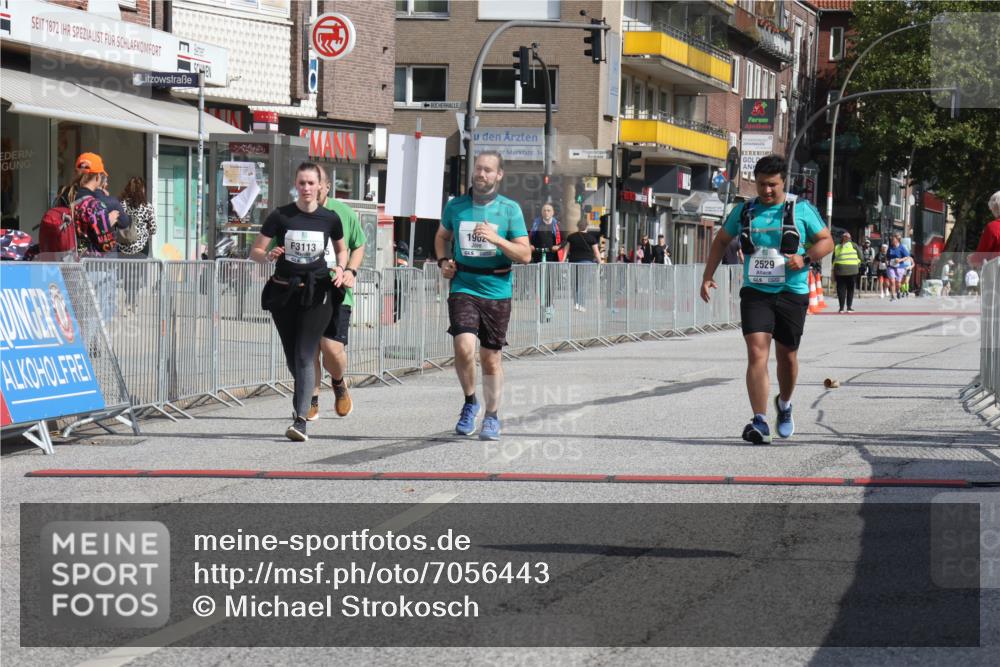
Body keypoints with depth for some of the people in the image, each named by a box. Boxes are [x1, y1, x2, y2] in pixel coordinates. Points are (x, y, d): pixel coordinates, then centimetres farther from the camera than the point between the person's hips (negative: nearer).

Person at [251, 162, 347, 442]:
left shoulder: (330, 218, 0)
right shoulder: (280, 216, -3)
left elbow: (342, 249, 19)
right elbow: (255, 252, 0)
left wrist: (340, 268, -2)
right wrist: (268, 256, -22)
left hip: (317, 293, -2)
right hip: (284, 292, 2)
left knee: (305, 356, -13)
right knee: (292, 356, 11)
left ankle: (300, 420, -19)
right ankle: (303, 399, 40)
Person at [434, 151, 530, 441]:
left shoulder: (510, 209, -1)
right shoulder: (456, 206, 5)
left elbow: (525, 255, -3)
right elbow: (442, 236, 25)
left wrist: (496, 239, -18)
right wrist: (443, 261, 6)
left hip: (497, 290, 0)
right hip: (463, 288, 0)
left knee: (491, 357, 7)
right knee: (464, 347, -20)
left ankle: (492, 417, 24)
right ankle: (470, 402, 5)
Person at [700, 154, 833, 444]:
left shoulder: (801, 210, 1)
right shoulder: (743, 211, 8)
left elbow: (826, 241, 5)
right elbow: (721, 241, 20)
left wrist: (805, 258, -15)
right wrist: (707, 277, 11)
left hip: (792, 293, -1)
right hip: (755, 293, 1)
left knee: (787, 355, 11)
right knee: (756, 353, -15)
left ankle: (784, 403, 40)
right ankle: (760, 422, -20)